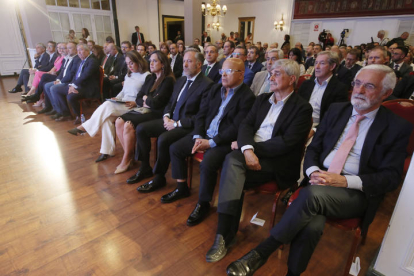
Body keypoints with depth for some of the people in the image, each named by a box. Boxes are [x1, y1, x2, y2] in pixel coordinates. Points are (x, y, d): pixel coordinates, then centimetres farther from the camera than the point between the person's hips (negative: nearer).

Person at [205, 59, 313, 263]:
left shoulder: (302, 108, -2)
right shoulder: (262, 99, 16)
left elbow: (286, 142, -13)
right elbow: (246, 124, 4)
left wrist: (253, 148, -13)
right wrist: (247, 148, -16)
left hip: (277, 162, -4)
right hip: (251, 153, 5)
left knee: (232, 175, -28)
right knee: (232, 159, -29)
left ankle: (225, 234, -14)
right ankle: (225, 234, -22)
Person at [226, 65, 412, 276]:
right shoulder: (337, 110, 12)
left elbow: (391, 177, -3)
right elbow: (313, 148, 12)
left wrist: (345, 181, -19)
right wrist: (313, 171, -10)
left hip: (356, 193, -2)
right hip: (320, 181, 3)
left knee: (314, 194, -35)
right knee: (311, 226, -31)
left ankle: (261, 253, -21)